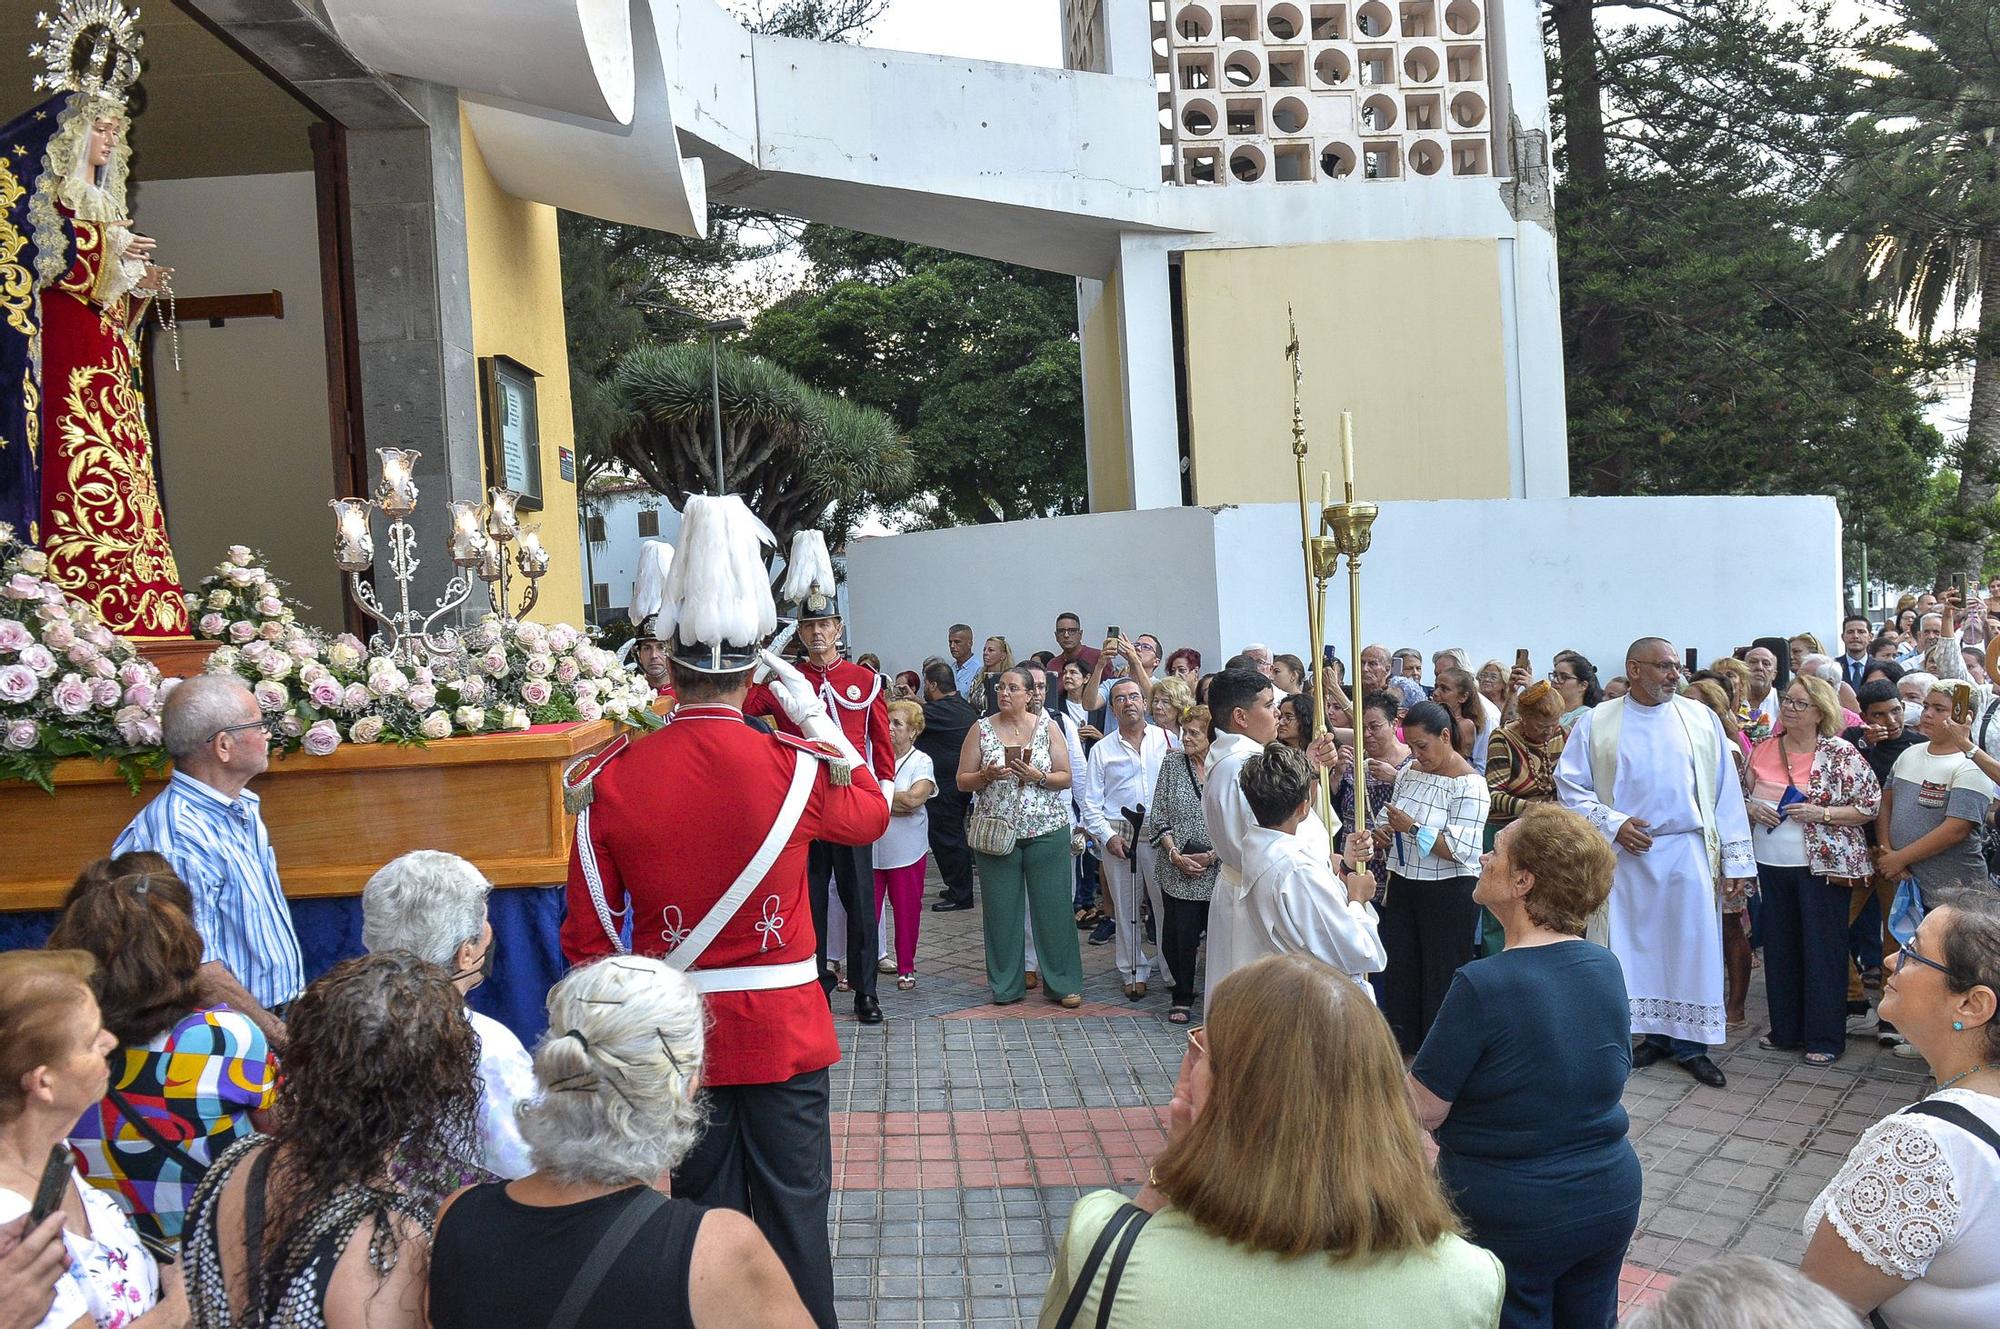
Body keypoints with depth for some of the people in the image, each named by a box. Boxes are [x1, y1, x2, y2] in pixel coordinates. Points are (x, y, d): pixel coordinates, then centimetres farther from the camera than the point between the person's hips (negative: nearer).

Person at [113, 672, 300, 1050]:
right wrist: (280, 1036, -16)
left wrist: (294, 1011, 18)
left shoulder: (243, 810, 14)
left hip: (278, 1015, 8)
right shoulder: (178, 839, -16)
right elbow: (196, 970, -20)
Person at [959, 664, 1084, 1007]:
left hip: (1046, 831, 0)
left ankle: (1063, 984, 11)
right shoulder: (981, 729, 3)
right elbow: (962, 780, 4)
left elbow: (1065, 777, 3)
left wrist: (1036, 776, -14)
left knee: (1052, 907, 1)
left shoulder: (1046, 727, 3)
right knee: (1001, 910, 5)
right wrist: (986, 775, -16)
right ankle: (1007, 986, 17)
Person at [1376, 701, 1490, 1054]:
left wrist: (1412, 827, -21)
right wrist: (1383, 836, -2)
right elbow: (1392, 823, 20)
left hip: (1448, 894, -7)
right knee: (1397, 967, 12)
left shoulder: (1469, 785, -15)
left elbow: (1459, 850, -22)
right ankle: (1403, 1042, 25)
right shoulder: (1408, 773, 7)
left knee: (1441, 976, 4)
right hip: (1402, 887, 7)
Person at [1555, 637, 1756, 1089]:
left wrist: (1733, 856, 1)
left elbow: (1725, 791, 5)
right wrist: (1613, 823, -11)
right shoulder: (1598, 722, 1)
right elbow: (1570, 784, 1)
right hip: (1626, 854, -1)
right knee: (1636, 945, 5)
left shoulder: (1700, 718, 5)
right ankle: (1655, 1034, 18)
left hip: (1689, 850, 1)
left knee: (1692, 945, 2)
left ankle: (1691, 1042, 12)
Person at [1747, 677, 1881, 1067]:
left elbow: (1870, 806, -6)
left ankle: (1826, 1038, 11)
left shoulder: (1841, 754, -7)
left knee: (1823, 951, 1)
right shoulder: (1764, 749, 6)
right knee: (1779, 948, 11)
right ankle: (1785, 1030, 24)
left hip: (1822, 866, -5)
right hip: (1771, 866, 5)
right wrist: (1752, 808, -6)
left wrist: (1820, 813, -18)